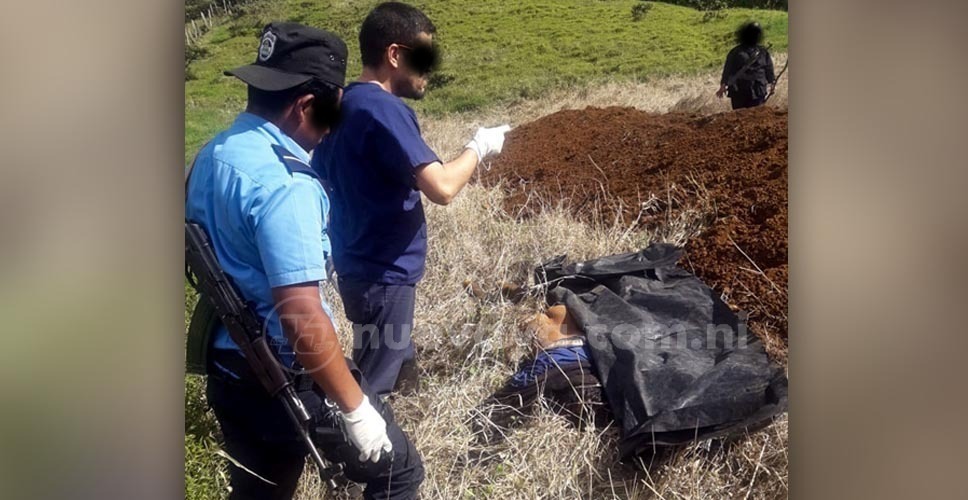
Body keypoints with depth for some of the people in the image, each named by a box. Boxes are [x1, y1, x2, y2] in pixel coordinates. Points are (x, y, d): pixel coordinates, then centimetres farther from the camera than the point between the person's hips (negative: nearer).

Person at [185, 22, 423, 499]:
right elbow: (301, 317, -30)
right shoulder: (283, 183, -26)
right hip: (287, 379, -9)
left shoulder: (212, 153, 3)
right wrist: (355, 408, -22)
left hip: (227, 366, 9)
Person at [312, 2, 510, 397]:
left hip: (358, 264, 9)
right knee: (374, 385, 2)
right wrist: (478, 147, -11)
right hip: (384, 272, -9)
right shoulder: (384, 110, -21)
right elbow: (441, 188, -28)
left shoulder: (342, 104, 7)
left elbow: (322, 180, 15)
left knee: (397, 368, 23)